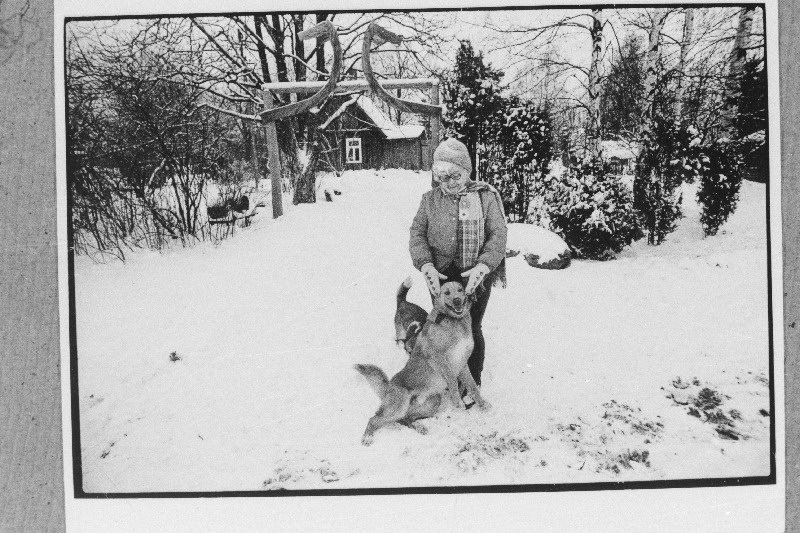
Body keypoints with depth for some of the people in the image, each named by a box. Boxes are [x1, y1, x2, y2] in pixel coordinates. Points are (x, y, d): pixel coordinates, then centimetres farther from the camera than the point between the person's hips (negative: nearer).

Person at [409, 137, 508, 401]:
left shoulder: (486, 196, -3)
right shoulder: (430, 199, 4)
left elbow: (498, 235, -8)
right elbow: (417, 234, -1)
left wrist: (481, 267, -22)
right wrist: (426, 266, -18)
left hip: (476, 276, -2)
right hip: (441, 275, 2)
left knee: (471, 329, 4)